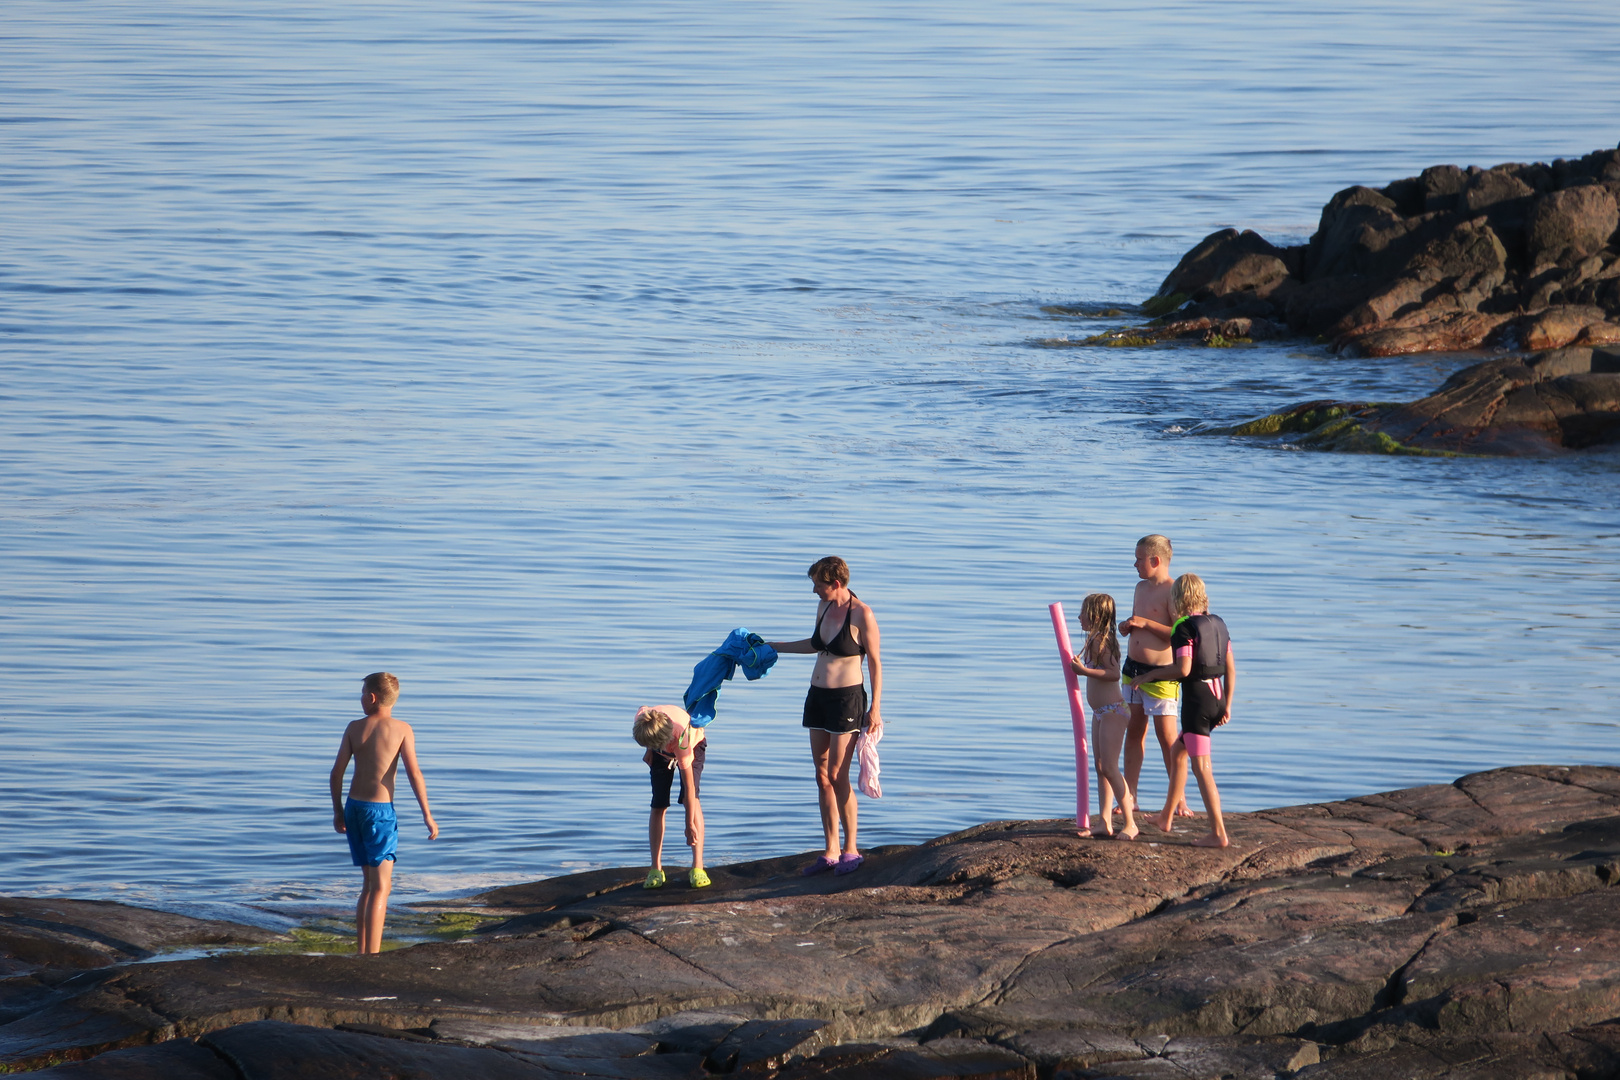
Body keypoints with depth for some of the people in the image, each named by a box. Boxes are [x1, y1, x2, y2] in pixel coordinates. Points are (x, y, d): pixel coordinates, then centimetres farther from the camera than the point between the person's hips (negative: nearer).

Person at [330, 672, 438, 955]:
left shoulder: (355, 728, 4)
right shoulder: (401, 729, -6)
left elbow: (337, 772, 4)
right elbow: (414, 773, -11)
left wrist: (338, 810, 16)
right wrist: (427, 815, -5)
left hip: (354, 807, 5)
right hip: (380, 810, -5)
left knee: (370, 884, 17)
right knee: (381, 887, -4)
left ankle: (361, 952, 18)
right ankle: (372, 956, -12)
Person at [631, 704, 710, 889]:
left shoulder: (681, 737, -44)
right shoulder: (641, 718, -35)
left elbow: (689, 786, -39)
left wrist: (690, 825, -36)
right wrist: (650, 750, -2)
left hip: (693, 745, -4)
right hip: (661, 750, 4)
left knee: (691, 799, -23)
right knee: (658, 806, -7)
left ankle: (698, 867, -24)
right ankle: (656, 869, -1)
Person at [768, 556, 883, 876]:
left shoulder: (862, 615, -14)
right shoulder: (824, 607, 8)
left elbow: (875, 662, -10)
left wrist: (875, 707, -11)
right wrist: (774, 647, 33)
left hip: (846, 698, -8)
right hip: (817, 696, 8)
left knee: (837, 776, -9)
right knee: (822, 776, 7)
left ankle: (850, 850, 2)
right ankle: (830, 852, 11)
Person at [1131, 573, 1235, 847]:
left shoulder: (1184, 627, -11)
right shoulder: (1218, 623, 11)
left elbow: (1183, 668, -21)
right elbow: (1230, 668, 11)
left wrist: (1150, 675, -8)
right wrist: (1227, 705, 16)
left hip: (1196, 698, -8)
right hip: (1216, 696, 8)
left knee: (1202, 767, -6)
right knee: (1178, 752, 24)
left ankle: (1218, 833, -12)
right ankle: (1166, 817, 34)